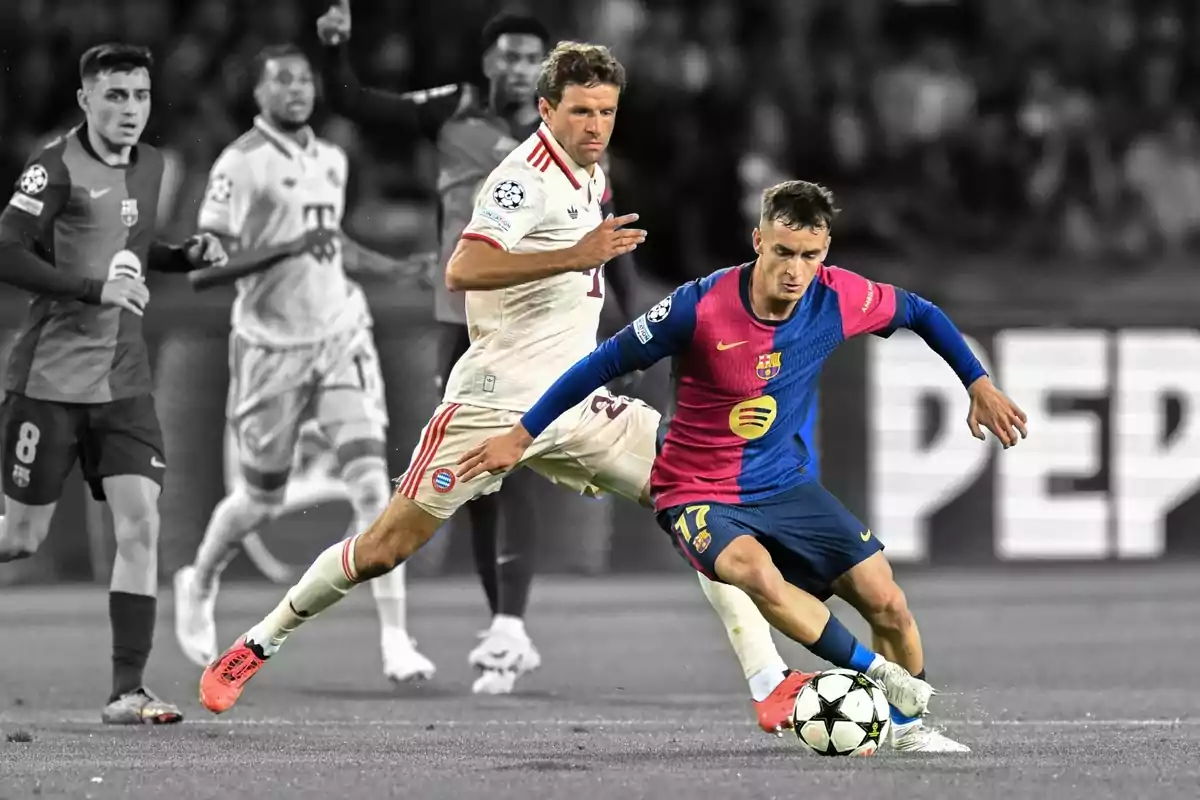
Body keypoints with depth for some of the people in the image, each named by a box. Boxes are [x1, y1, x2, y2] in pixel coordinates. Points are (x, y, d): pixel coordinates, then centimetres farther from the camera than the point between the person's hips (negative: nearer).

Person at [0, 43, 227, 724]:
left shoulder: (149, 165, 11)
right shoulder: (58, 168, -11)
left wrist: (189, 256, 9)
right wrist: (95, 289, -24)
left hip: (124, 381, 5)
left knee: (141, 525, -8)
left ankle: (128, 692, -6)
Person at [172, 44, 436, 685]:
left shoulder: (331, 161, 10)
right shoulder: (240, 163, -11)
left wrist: (402, 269, 20)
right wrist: (290, 249, -26)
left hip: (341, 337, 4)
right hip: (271, 345, -4)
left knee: (371, 482, -11)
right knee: (262, 499, 9)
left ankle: (396, 639, -12)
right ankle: (198, 586, 40)